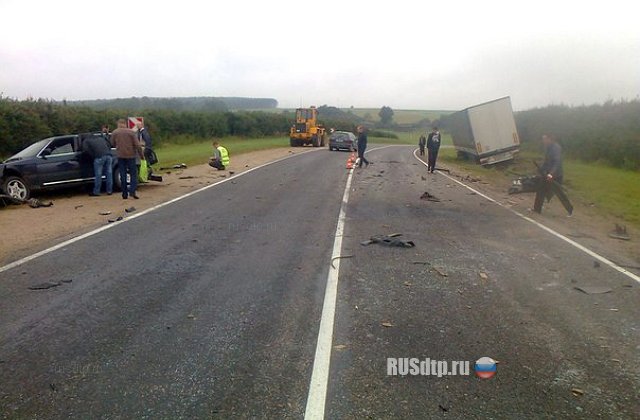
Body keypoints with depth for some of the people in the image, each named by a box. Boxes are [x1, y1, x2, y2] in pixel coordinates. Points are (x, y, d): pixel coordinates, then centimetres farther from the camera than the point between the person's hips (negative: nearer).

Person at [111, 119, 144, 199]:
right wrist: (141, 155, -1)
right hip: (131, 155, -2)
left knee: (123, 175, 7)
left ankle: (125, 194, 8)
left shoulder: (114, 132, 2)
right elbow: (137, 145, -7)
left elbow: (113, 143, 13)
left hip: (120, 156, 2)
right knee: (133, 173, 6)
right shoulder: (131, 132, -4)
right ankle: (132, 191, -10)